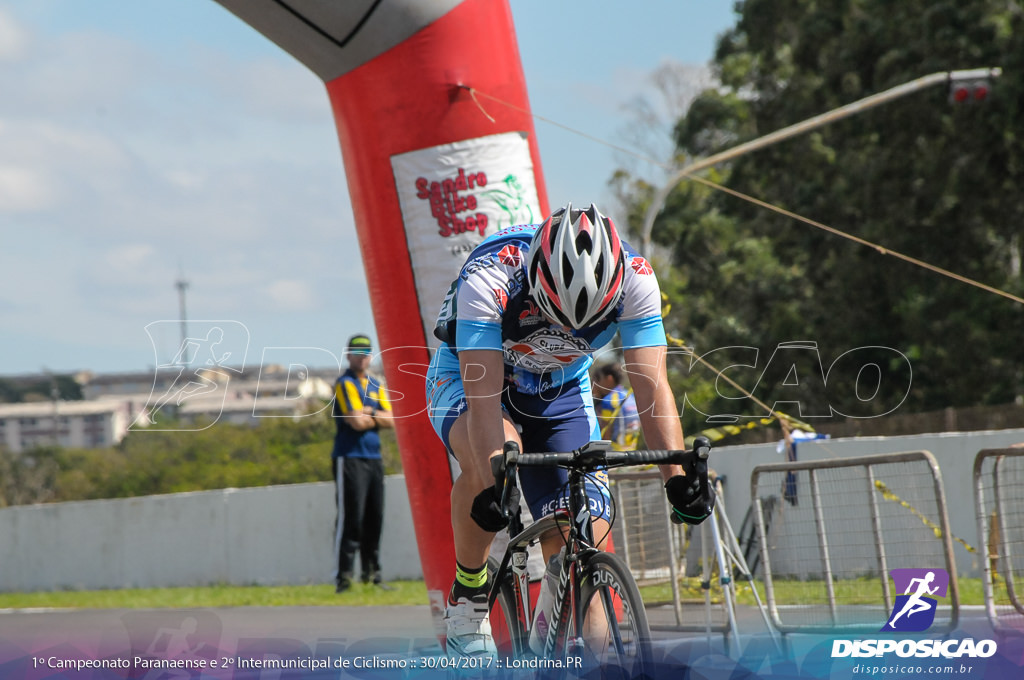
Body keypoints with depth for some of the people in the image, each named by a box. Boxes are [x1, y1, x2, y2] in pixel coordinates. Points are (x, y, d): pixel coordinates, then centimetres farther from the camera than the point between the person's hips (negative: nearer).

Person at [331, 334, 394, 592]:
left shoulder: (376, 386, 17)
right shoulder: (344, 384, -5)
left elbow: (390, 420, 6)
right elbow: (356, 422, -16)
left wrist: (367, 413, -9)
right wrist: (377, 416, 2)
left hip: (374, 458, 7)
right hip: (349, 457, -7)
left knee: (374, 518, 7)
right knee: (351, 517, -12)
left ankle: (372, 573, 14)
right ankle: (343, 576, -12)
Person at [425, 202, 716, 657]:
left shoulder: (634, 279, -28)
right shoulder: (488, 277, -38)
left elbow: (651, 385, -30)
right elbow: (484, 397, -42)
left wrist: (677, 475, -43)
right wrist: (496, 482, -56)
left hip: (560, 391, 3)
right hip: (468, 376, -3)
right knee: (495, 454, -37)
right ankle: (468, 593, -16)